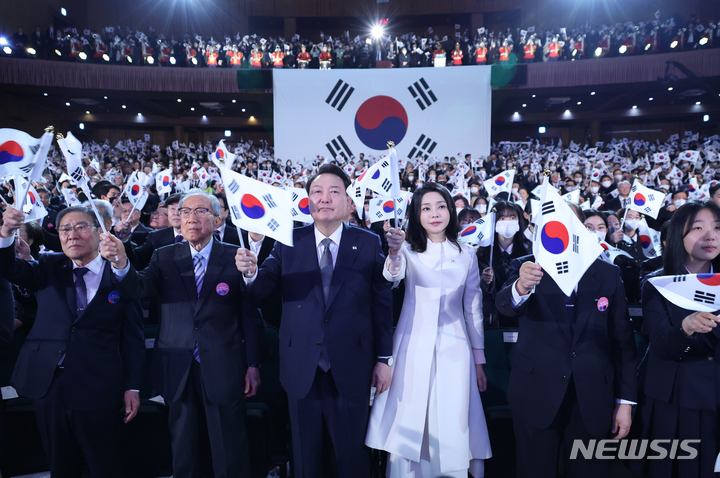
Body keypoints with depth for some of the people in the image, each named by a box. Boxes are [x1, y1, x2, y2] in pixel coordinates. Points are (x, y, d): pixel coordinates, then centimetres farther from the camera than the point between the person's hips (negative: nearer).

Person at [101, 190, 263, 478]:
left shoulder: (234, 257, -3)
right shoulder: (165, 257, 5)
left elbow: (251, 314, -2)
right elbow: (139, 289, -12)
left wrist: (253, 365, -3)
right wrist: (121, 263, -33)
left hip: (223, 370, -2)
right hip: (178, 371, 3)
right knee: (183, 455, 18)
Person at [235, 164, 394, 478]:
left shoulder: (369, 244, -3)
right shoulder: (288, 242, -1)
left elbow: (382, 303, -2)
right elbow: (260, 292, -6)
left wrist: (384, 359, -2)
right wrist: (251, 272, -28)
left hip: (351, 369, -1)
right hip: (301, 369, 1)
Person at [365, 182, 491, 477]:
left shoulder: (466, 255, 7)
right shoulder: (409, 251, 2)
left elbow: (474, 309, 10)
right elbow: (393, 277, -21)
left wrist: (479, 362, 9)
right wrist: (394, 253, -43)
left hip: (454, 350, 1)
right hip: (413, 348, -1)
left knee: (453, 426, 2)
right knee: (409, 424, 1)